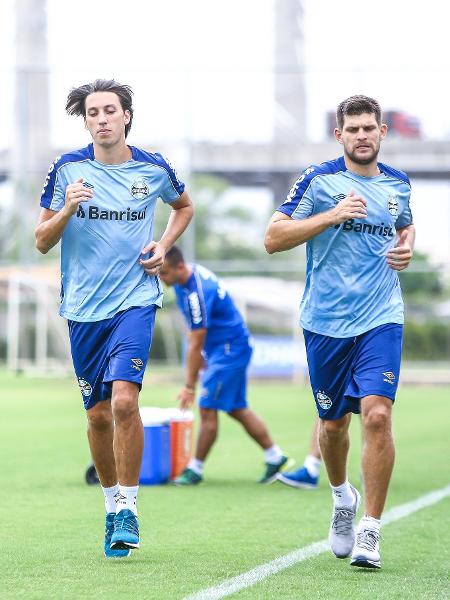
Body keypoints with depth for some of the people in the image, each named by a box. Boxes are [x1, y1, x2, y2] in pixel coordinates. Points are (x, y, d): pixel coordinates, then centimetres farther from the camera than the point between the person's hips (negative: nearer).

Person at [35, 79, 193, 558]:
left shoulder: (154, 169, 1)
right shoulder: (67, 169, -1)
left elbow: (184, 205, 23)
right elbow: (42, 241, 1)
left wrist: (164, 246, 5)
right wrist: (67, 210, -18)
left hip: (135, 301, -1)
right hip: (83, 307, 2)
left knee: (124, 399, -19)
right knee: (98, 414, 7)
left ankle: (128, 506, -9)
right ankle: (111, 504, 25)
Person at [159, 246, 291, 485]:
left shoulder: (197, 294, -29)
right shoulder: (187, 277, 0)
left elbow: (196, 345, -24)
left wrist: (189, 387, -19)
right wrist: (200, 355, 18)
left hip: (230, 350, -10)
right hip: (235, 348, 10)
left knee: (207, 408, -7)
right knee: (237, 409, 13)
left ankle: (195, 469, 1)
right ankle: (275, 457, 20)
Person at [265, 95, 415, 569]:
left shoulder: (398, 185, 9)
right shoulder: (319, 180, -3)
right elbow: (273, 238, -9)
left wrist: (406, 248, 7)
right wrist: (333, 215, -18)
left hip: (381, 320, 1)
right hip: (326, 322, -1)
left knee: (377, 414, -16)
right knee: (333, 423, 11)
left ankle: (369, 531, -11)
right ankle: (342, 496, 41)